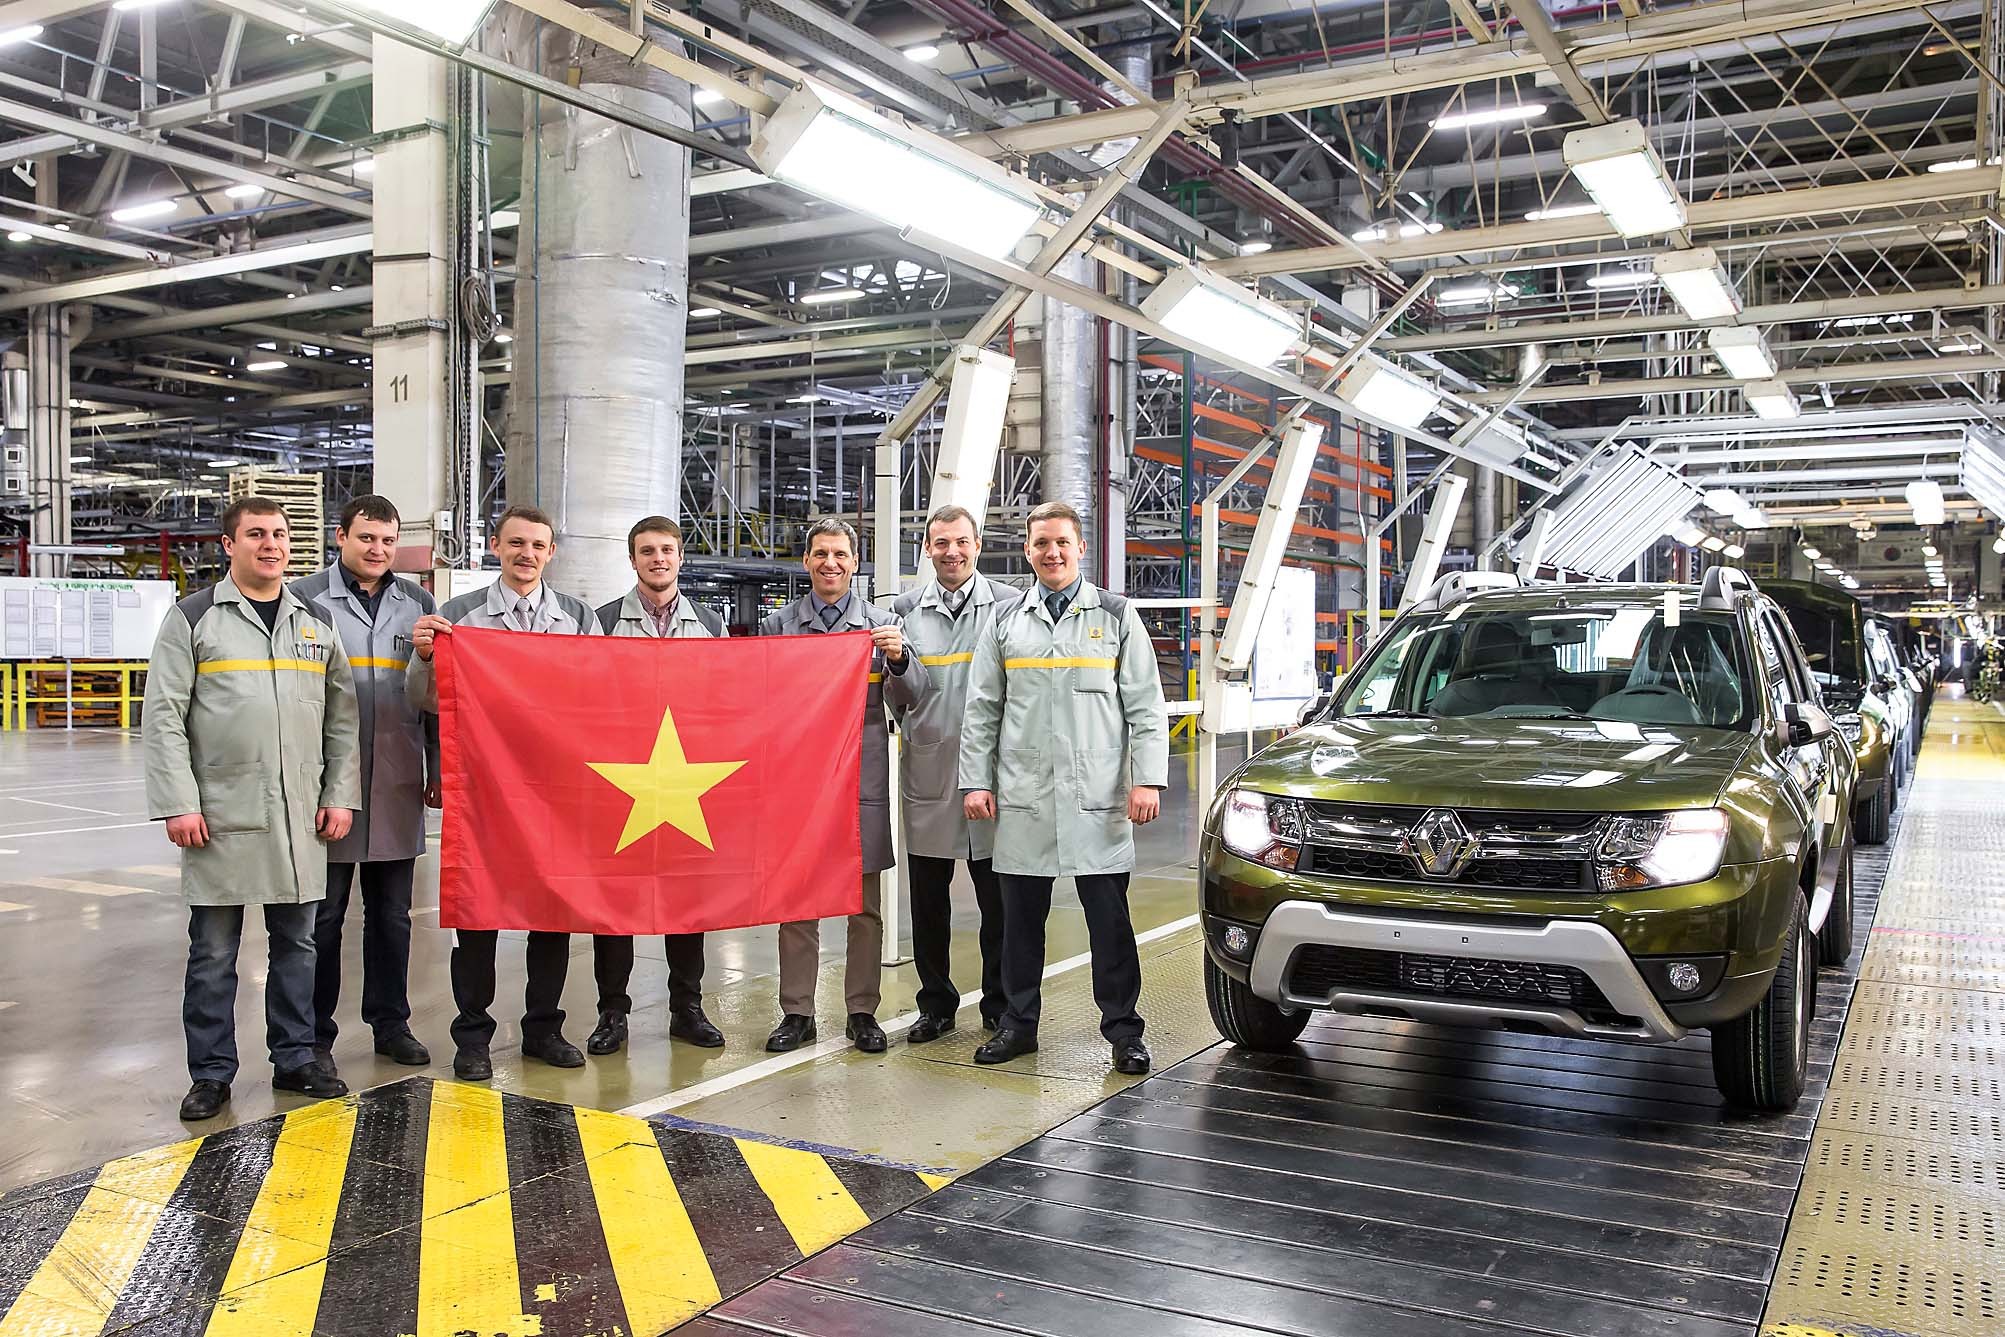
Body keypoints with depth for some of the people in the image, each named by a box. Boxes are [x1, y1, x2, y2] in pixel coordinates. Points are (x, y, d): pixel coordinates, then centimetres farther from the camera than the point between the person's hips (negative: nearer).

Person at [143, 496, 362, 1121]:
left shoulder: (316, 623, 12)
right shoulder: (192, 618, 0)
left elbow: (342, 716, 12)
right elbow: (163, 717, -4)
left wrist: (340, 795, 4)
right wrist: (178, 803, -11)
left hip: (299, 816, 4)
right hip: (220, 816, -3)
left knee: (296, 943, 11)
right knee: (213, 949, 4)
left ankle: (295, 1059, 23)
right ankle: (211, 1073, 16)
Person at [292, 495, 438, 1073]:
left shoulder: (419, 603, 11)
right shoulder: (306, 598, -1)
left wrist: (437, 770, 10)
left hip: (398, 787, 3)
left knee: (392, 915, 12)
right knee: (322, 916, 6)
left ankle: (390, 1022, 24)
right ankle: (315, 1032, 16)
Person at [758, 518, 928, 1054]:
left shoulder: (882, 623, 6)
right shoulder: (778, 625, 7)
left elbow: (910, 699, 1)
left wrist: (899, 658, -17)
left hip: (861, 781, 0)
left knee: (864, 906, 6)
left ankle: (862, 1011, 16)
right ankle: (797, 1013, 15)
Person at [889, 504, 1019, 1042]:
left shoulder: (1011, 605, 2)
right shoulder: (905, 609, 8)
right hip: (927, 771, 2)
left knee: (998, 900, 5)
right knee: (927, 901, 9)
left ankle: (1000, 1007, 19)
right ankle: (936, 1004, 23)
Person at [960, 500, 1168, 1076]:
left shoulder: (1115, 617, 7)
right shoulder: (1007, 624, 12)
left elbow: (1145, 705, 3)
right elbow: (981, 711, 12)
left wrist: (1148, 778, -6)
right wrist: (976, 782, 4)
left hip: (1097, 796, -2)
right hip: (1022, 797, 2)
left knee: (1109, 917, 0)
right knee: (1020, 916, 9)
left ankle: (1123, 1028, 12)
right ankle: (1019, 1023, 22)